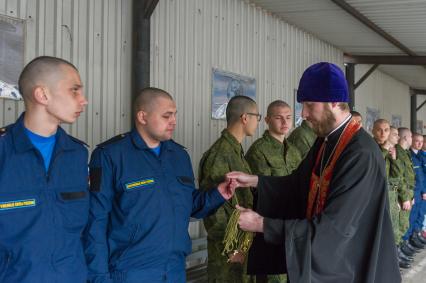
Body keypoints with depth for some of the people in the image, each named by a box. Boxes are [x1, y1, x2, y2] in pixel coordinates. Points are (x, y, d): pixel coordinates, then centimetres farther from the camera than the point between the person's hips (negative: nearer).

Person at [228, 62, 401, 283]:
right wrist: (253, 180, 0)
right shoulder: (325, 141, 1)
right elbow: (299, 183, 14)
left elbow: (332, 227, -27)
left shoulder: (362, 155, -25)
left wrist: (262, 224, -23)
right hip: (320, 260, 8)